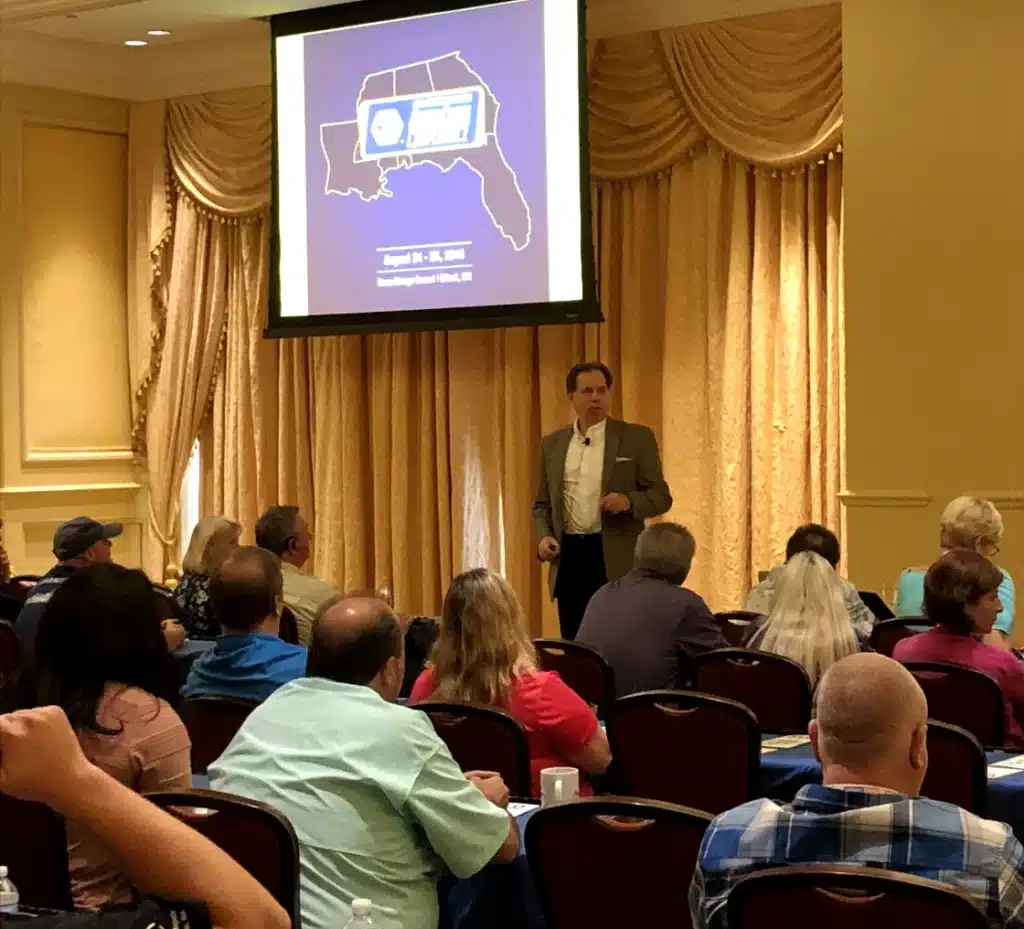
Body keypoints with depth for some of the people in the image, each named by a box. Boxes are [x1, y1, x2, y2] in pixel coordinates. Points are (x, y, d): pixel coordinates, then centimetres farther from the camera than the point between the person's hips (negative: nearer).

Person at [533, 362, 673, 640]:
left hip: (617, 559, -3)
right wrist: (544, 536, -3)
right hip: (569, 555, 3)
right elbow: (542, 504, 16)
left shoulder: (637, 438, 1)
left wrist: (629, 501, -19)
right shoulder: (553, 444, 11)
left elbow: (661, 496, 0)